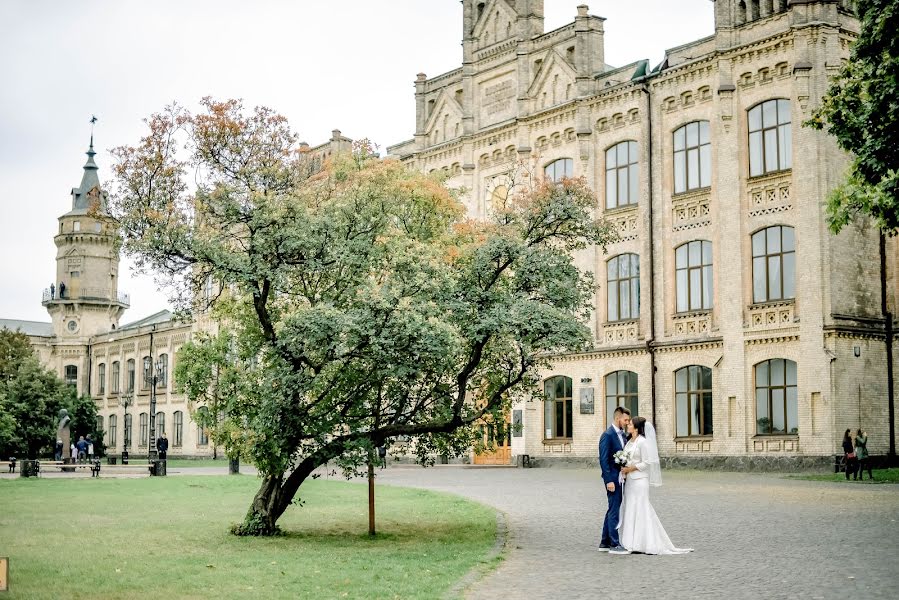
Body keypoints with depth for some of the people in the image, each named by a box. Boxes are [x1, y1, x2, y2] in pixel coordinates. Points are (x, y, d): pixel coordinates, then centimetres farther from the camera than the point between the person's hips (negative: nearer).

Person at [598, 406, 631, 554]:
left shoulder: (622, 435, 13)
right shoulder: (607, 435, -13)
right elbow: (603, 459, -17)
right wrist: (609, 480, -20)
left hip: (620, 478, 9)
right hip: (613, 478, -9)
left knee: (612, 510, 13)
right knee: (614, 511, -5)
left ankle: (605, 543, 20)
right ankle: (614, 544, -1)